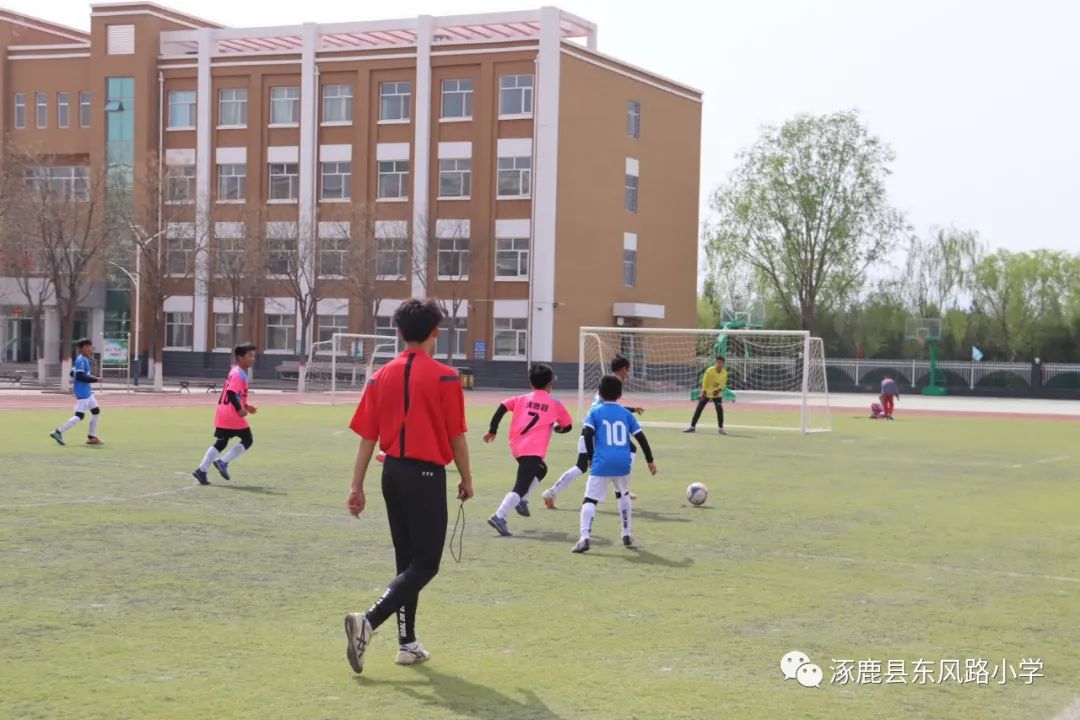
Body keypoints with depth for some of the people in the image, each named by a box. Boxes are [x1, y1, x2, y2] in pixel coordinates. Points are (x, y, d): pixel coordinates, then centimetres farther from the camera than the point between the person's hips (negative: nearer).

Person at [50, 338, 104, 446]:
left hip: (87, 391, 10)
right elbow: (79, 376, -25)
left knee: (96, 411, 15)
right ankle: (58, 432, -7)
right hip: (82, 392, -10)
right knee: (79, 416, -10)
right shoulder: (81, 360, -16)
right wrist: (95, 379, -21)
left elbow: (72, 373, 19)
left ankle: (91, 437, 20)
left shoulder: (85, 360, 12)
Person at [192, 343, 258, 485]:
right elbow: (231, 393, -25)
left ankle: (201, 470, 4)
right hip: (232, 415, -9)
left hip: (222, 413, 9)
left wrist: (245, 406, 20)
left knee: (220, 443, 12)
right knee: (247, 440, 4)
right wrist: (240, 409, -21)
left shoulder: (235, 372, 18)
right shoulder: (239, 374, -14)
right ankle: (223, 462, -1)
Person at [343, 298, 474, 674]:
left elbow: (367, 436, 3)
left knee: (407, 560, 17)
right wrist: (466, 479, 7)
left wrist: (357, 487, 7)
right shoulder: (444, 377, -9)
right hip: (426, 474, -6)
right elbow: (456, 436, -7)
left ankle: (407, 643, 22)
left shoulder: (382, 376, 4)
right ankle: (368, 621, -18)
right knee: (425, 564, 1)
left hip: (393, 472, 6)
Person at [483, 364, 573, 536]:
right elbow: (568, 426, 19)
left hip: (516, 446, 6)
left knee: (540, 470, 32)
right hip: (533, 450, -6)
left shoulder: (521, 399, 15)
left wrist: (492, 430, 6)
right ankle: (499, 517, -29)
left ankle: (522, 500, 18)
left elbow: (502, 407, 1)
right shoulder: (555, 404, 10)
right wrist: (556, 427, 41)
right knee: (521, 486, -13)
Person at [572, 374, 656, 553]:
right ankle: (627, 535, 30)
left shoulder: (595, 411, 5)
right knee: (623, 495, 28)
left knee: (590, 499, -5)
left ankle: (585, 538, -23)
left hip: (602, 464, -3)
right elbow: (641, 438, 11)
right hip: (623, 463, 3)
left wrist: (591, 457, 2)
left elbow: (587, 434, -8)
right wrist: (650, 461, 19)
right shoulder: (626, 413, 13)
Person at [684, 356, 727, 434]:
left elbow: (723, 384, 3)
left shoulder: (724, 373, -11)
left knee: (720, 409, -12)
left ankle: (721, 429, -1)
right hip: (706, 393, -2)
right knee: (698, 409, -2)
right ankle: (692, 427, 7)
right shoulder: (710, 371, -21)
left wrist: (719, 390, -14)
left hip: (717, 394, 2)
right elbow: (704, 382, -15)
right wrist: (704, 392, -20)